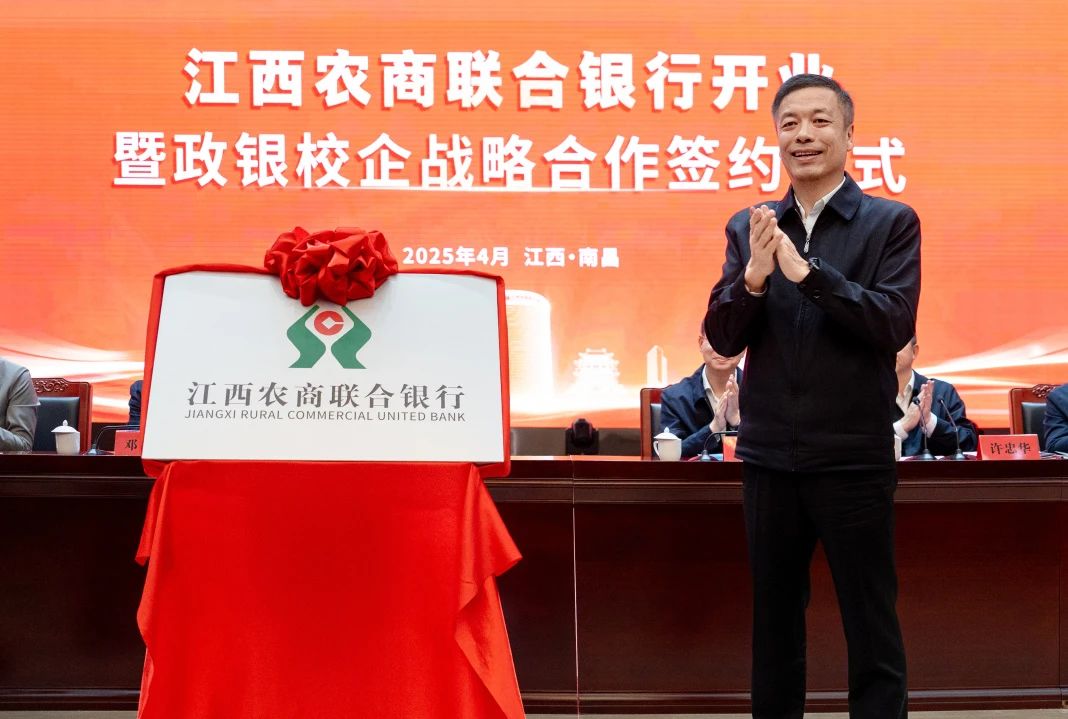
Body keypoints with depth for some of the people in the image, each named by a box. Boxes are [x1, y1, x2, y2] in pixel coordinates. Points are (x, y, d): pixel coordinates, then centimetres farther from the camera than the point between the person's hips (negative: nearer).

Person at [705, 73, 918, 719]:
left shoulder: (892, 223, -2)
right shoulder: (749, 228, 7)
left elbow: (895, 325, -15)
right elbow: (723, 339, 1)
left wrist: (806, 270, -23)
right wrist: (753, 277, -18)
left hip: (855, 459, -3)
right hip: (769, 456, 4)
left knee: (873, 631, 5)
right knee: (774, 625, 14)